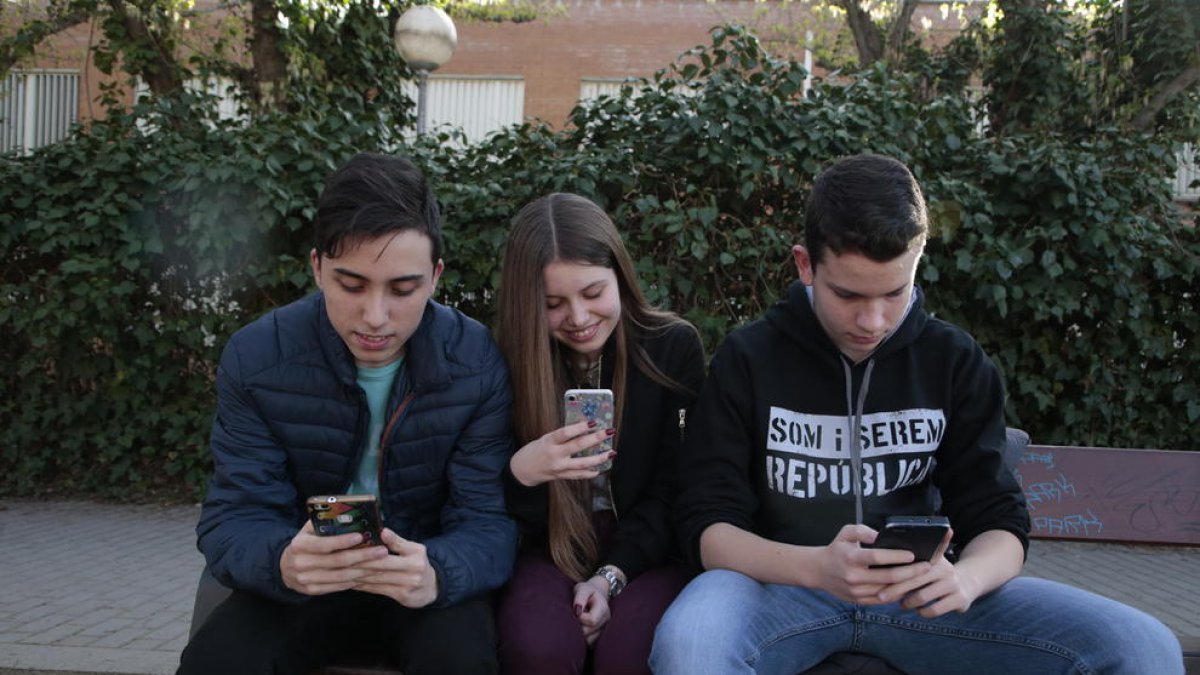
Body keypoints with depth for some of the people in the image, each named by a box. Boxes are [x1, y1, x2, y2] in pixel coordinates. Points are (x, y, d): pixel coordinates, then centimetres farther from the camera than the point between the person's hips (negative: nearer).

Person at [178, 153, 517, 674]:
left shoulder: (479, 366, -14)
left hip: (426, 580, 0)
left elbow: (487, 519, -14)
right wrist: (283, 562, -38)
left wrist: (437, 572, -39)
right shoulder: (256, 359, -12)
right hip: (306, 581, 1)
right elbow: (234, 519, -12)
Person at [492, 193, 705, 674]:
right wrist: (521, 474, -27)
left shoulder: (673, 347, -6)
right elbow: (503, 519, -4)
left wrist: (613, 575, -16)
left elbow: (674, 491, -3)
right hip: (554, 550, 1)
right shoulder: (511, 362, -5)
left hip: (646, 549, -1)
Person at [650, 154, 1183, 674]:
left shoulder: (955, 362, 4)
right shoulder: (748, 359, -4)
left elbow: (998, 520, 2)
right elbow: (707, 525, -8)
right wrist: (817, 568, -29)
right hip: (782, 584, -3)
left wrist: (963, 580, -23)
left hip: (915, 592, 3)